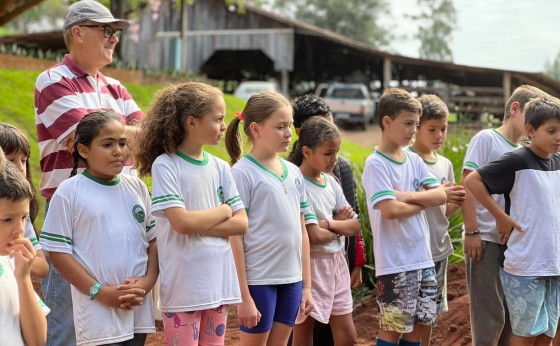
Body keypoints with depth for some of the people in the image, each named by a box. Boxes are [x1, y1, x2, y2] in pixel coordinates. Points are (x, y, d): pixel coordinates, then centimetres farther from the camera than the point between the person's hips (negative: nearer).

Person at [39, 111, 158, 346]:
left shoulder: (137, 188, 8)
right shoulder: (69, 192, -5)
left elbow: (154, 239, 12)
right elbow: (58, 251, -6)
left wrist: (148, 281, -4)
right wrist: (99, 291, -11)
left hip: (139, 310, 5)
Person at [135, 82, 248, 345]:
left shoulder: (220, 168, 8)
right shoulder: (165, 165, -8)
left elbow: (241, 224, 4)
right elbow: (181, 222, -17)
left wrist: (198, 224, -10)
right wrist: (223, 211, -3)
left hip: (219, 281, 5)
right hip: (182, 285, -5)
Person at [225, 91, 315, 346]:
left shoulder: (294, 172, 9)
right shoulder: (242, 173, -10)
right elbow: (234, 237, -11)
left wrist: (307, 285, 12)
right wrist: (243, 296, -14)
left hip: (291, 279, 6)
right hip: (258, 280, -6)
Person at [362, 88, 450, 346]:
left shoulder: (414, 160, 10)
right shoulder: (376, 164, -12)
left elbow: (441, 195, 1)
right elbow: (390, 210, -22)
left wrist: (407, 196, -13)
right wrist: (423, 202, -6)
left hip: (423, 259, 7)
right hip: (394, 263, -7)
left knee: (418, 324, 12)